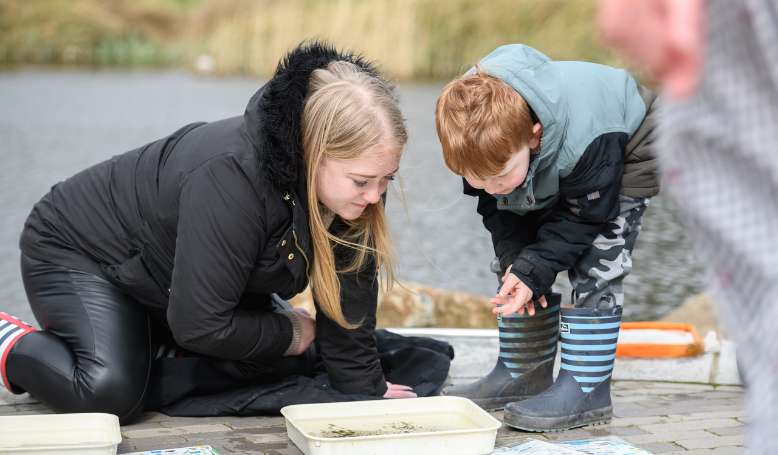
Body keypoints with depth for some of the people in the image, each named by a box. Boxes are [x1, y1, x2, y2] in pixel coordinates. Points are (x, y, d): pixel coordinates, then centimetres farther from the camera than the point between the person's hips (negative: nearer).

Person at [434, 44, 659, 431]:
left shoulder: (585, 140, -45)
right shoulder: (484, 143, -27)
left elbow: (582, 217, -31)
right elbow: (494, 208, -12)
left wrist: (531, 271, -35)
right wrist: (513, 260, -24)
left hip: (625, 152, -6)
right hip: (550, 171, 7)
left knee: (594, 267, -20)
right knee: (514, 265, 2)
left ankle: (586, 389, -15)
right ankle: (522, 373, 13)